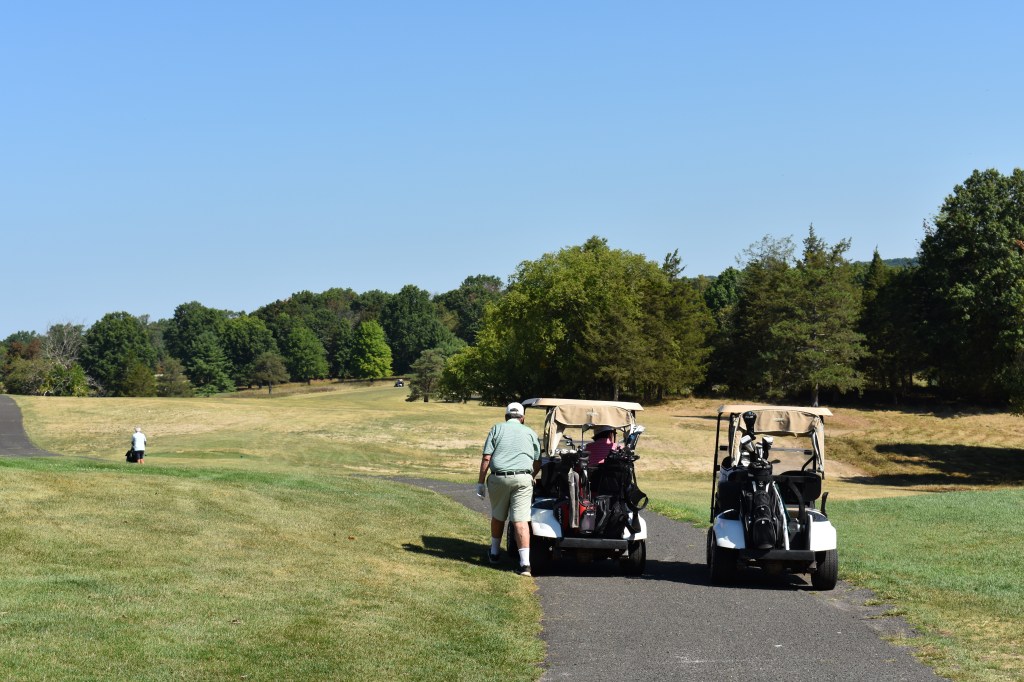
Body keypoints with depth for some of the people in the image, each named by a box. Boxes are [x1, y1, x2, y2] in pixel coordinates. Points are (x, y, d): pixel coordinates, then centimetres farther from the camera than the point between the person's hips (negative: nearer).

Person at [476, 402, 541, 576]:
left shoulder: (497, 428, 11)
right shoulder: (530, 432, 14)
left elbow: (486, 458, 2)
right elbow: (537, 463, 15)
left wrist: (480, 482, 4)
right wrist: (531, 476, 35)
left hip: (499, 477, 1)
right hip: (522, 478, 0)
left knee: (497, 517, 20)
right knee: (521, 520, -7)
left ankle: (495, 553, 36)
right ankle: (525, 562, -17)